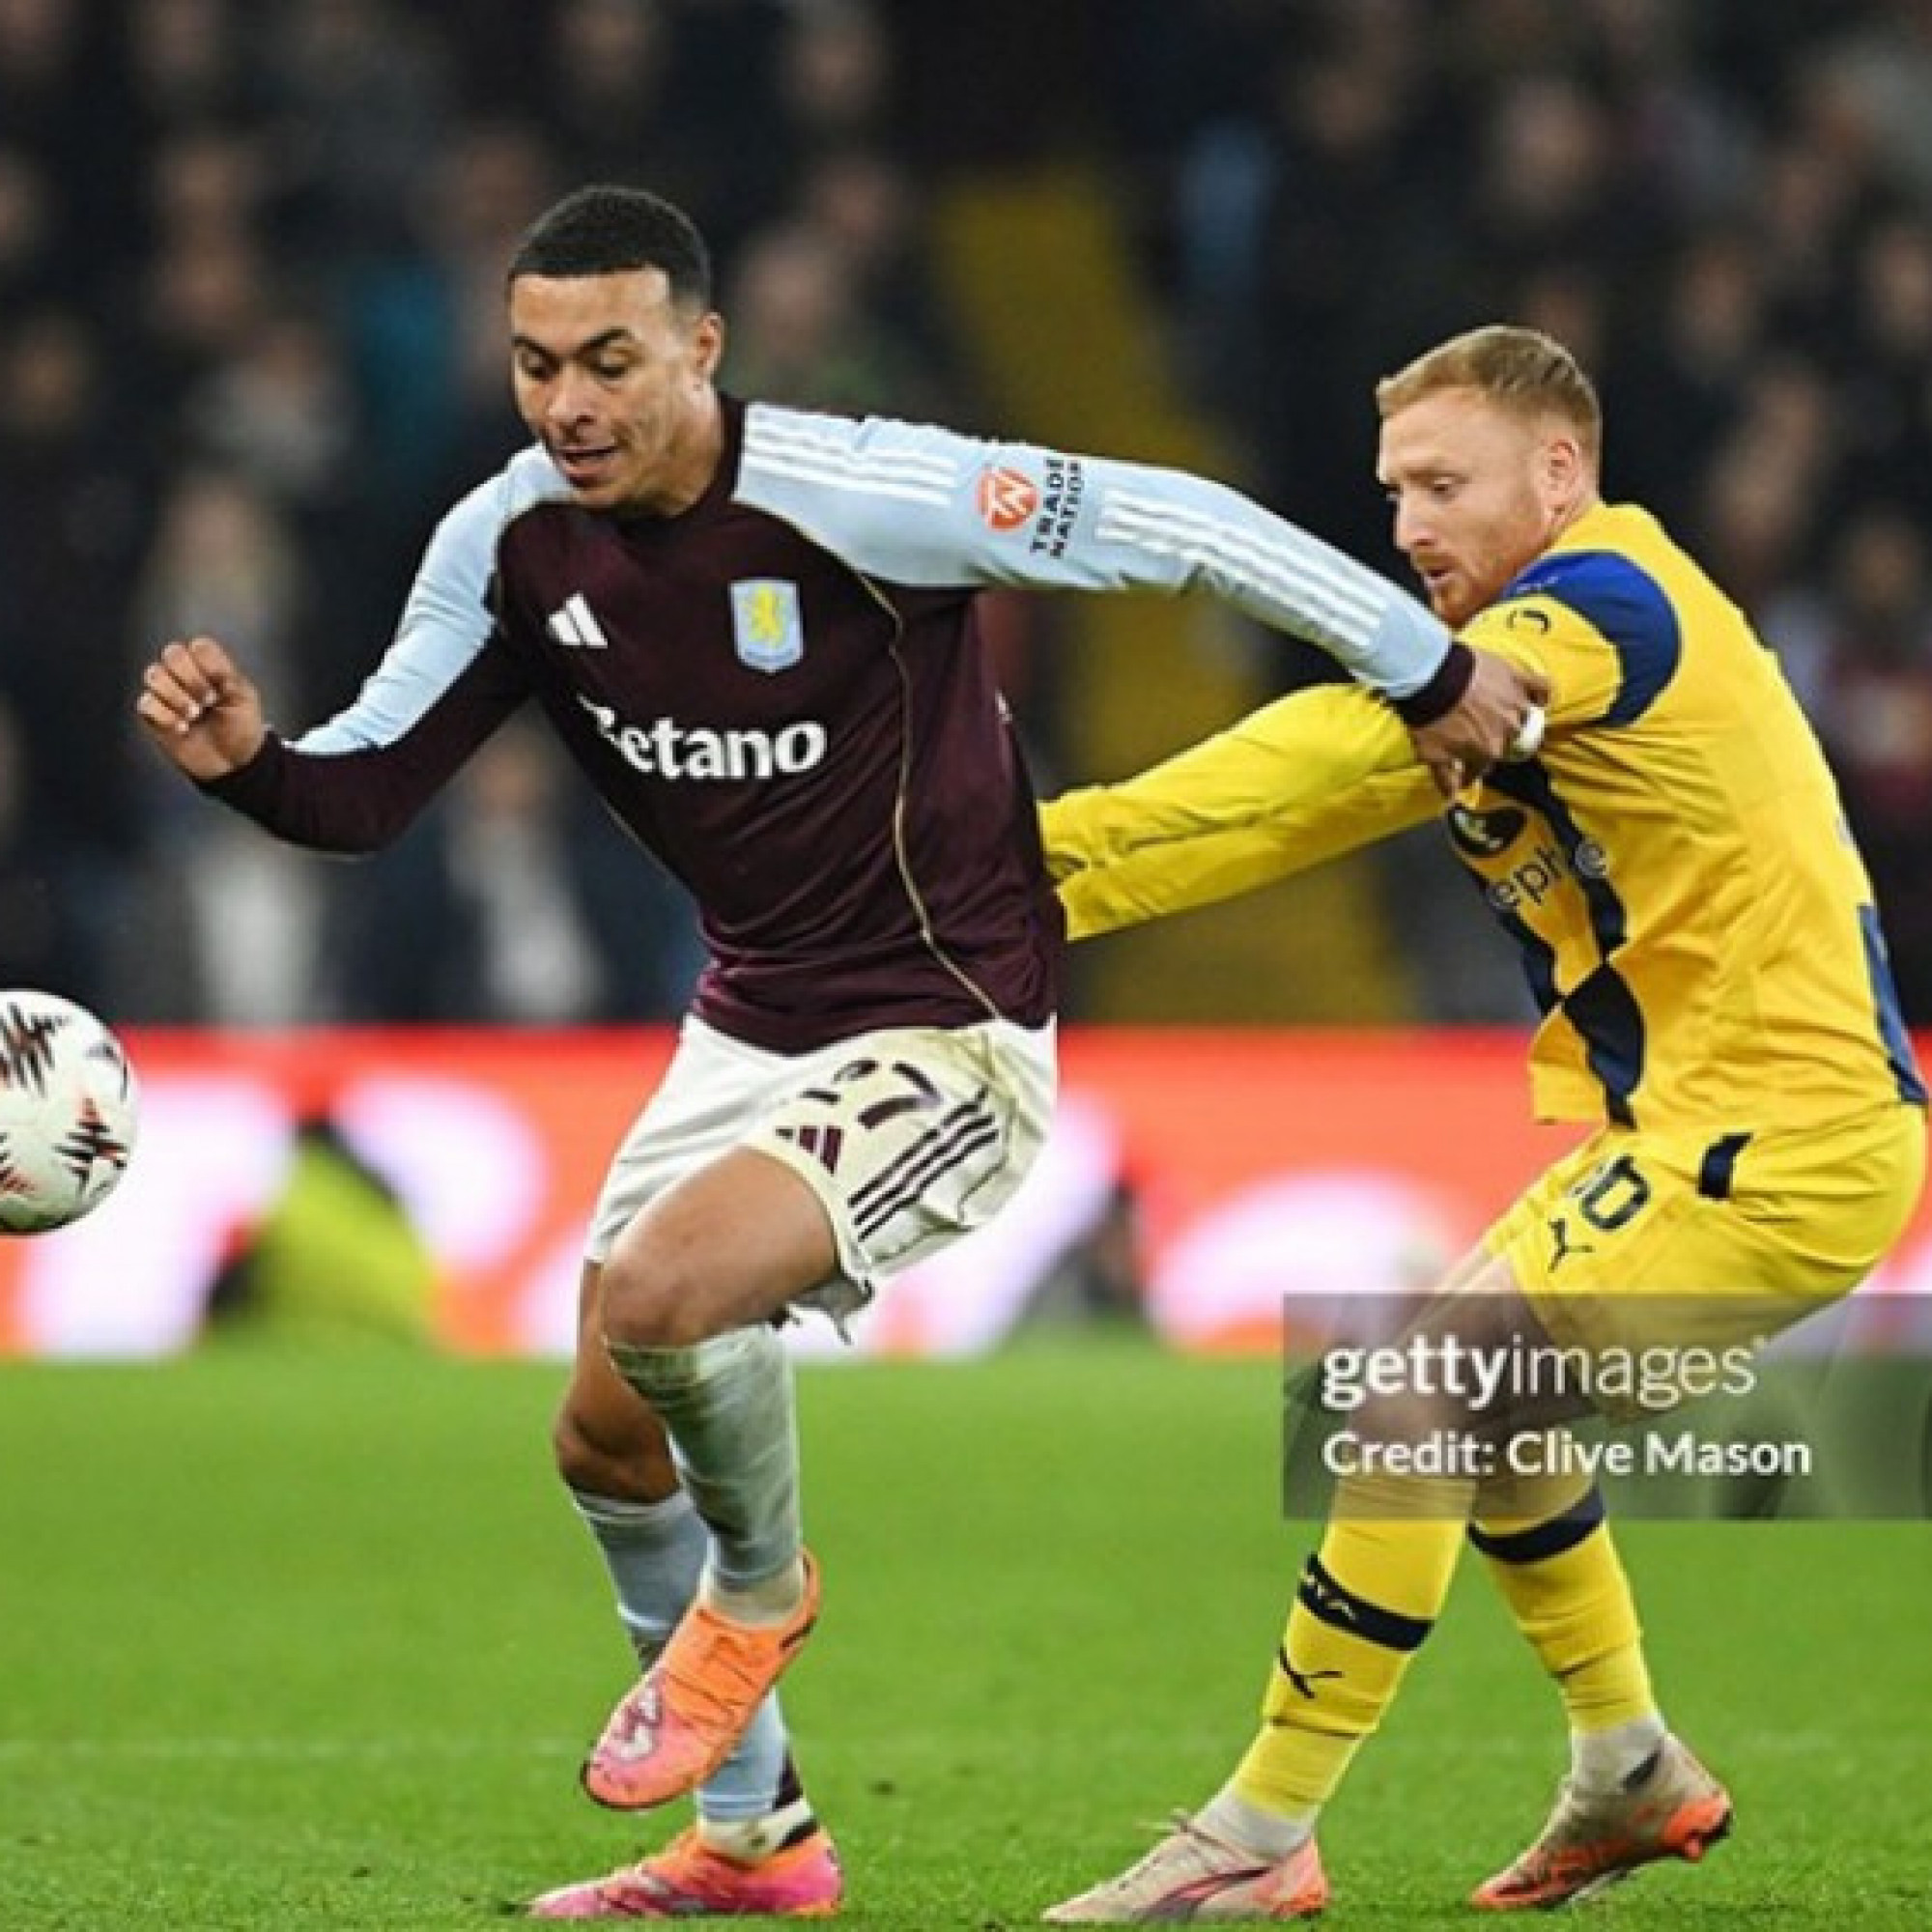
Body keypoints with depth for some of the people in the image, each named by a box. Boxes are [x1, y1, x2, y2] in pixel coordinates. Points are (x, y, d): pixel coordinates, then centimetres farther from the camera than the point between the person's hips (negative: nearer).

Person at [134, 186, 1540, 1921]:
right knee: (610, 1444, 12)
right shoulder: (511, 544, -6)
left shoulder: (858, 495, -25)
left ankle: (761, 1589, 4)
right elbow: (372, 788, -2)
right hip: (750, 1028, 8)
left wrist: (1429, 673, -11)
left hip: (945, 1033, -8)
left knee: (659, 1294, -30)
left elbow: (1175, 526, -18)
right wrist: (246, 758, -25)